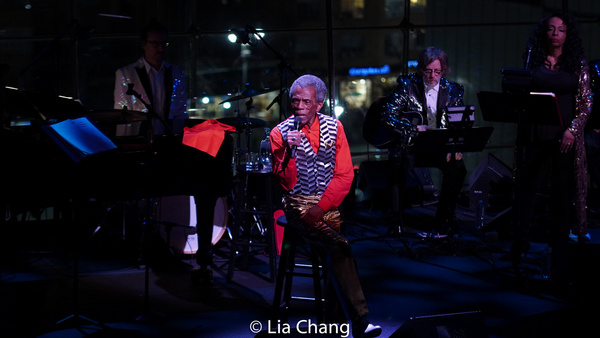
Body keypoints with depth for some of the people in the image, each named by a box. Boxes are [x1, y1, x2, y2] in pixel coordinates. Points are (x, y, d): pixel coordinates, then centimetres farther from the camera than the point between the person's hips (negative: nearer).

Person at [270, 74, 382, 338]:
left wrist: (321, 208, -10)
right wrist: (289, 151, -24)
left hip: (329, 204, 3)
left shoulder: (334, 128, 5)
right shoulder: (280, 133, -2)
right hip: (298, 205, -3)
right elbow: (287, 183, -8)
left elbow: (344, 175, 2)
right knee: (338, 245, -27)